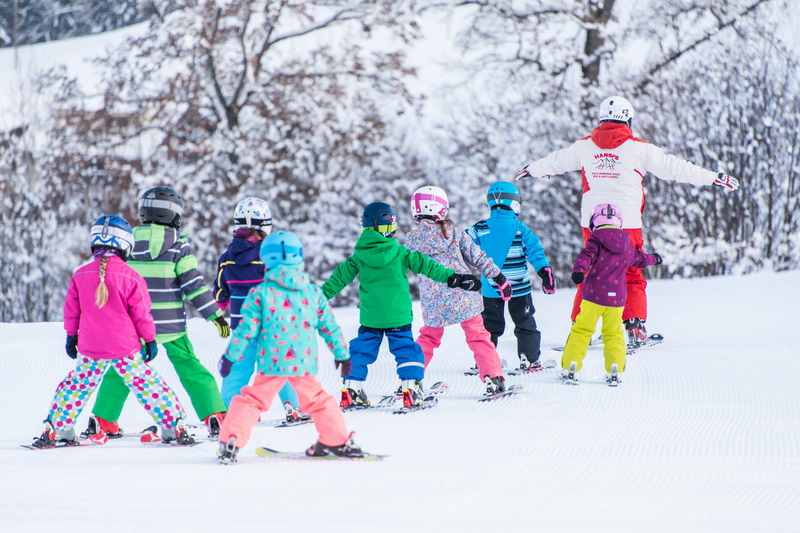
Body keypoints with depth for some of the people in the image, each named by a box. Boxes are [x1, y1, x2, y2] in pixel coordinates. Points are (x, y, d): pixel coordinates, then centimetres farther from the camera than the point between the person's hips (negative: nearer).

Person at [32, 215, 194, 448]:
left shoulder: (80, 274, -1)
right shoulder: (130, 276, -10)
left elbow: (71, 309, 9)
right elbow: (141, 313, -5)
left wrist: (71, 335, 23)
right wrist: (150, 339, 7)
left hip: (90, 350, 2)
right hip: (126, 349, -2)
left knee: (74, 387, 15)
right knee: (148, 385, 5)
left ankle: (56, 430, 16)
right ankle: (172, 427, 8)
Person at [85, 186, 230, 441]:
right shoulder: (178, 243, -5)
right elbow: (193, 283, -8)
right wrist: (215, 314, -3)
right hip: (171, 324, -1)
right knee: (191, 369, 7)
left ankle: (103, 420, 13)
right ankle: (214, 416, 0)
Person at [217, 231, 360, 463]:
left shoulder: (260, 293, -6)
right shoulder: (313, 291, 5)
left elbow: (247, 329, -6)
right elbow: (330, 326, 11)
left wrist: (231, 357, 3)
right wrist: (342, 354, 23)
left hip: (273, 363, -3)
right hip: (305, 363, 3)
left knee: (251, 400, 4)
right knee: (318, 400, 21)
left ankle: (231, 443, -5)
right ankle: (337, 441, 27)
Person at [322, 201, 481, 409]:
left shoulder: (359, 256, 1)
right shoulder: (398, 252, -8)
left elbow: (340, 277, 7)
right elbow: (424, 265, -9)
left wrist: (320, 297, 16)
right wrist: (451, 277, -6)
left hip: (369, 316, 3)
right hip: (397, 315, -3)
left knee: (361, 351, 11)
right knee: (406, 350, 7)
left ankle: (351, 390, 7)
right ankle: (410, 387, 0)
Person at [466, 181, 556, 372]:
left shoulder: (480, 229, -4)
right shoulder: (520, 228, -10)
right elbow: (535, 251, -15)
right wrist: (545, 271, -15)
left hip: (491, 288, 2)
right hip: (519, 287, -2)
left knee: (491, 325, 14)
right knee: (525, 323, 12)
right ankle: (530, 360, 10)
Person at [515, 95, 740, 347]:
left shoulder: (585, 146, 4)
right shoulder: (638, 148, -6)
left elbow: (556, 161, 21)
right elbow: (673, 167, -4)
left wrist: (531, 170, 42)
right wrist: (715, 178, 3)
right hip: (626, 223, -3)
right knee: (632, 277, 8)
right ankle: (635, 328, 0)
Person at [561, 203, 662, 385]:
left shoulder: (596, 240, -2)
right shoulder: (627, 244, 13)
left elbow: (587, 256, -22)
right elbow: (640, 259, 31)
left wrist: (579, 270, -38)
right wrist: (654, 259, 53)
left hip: (594, 295, -4)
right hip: (617, 296, 4)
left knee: (581, 331, 2)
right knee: (614, 333, 15)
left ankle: (570, 368, -2)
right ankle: (615, 371, 8)